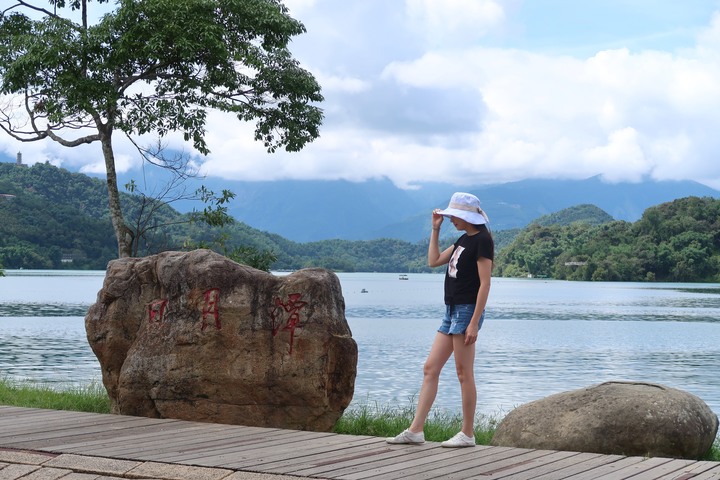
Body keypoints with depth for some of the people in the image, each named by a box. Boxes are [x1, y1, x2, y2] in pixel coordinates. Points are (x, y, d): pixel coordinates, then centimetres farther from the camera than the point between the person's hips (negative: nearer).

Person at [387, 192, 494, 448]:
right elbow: (434, 261, 21)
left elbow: (484, 284, -17)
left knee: (464, 374, -3)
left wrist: (474, 323, -21)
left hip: (467, 311, -10)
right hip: (452, 311, 10)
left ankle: (467, 434, 5)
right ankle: (415, 430, 8)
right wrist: (435, 229, 14)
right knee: (430, 369, 6)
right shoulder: (463, 239, 15)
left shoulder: (482, 240, -12)